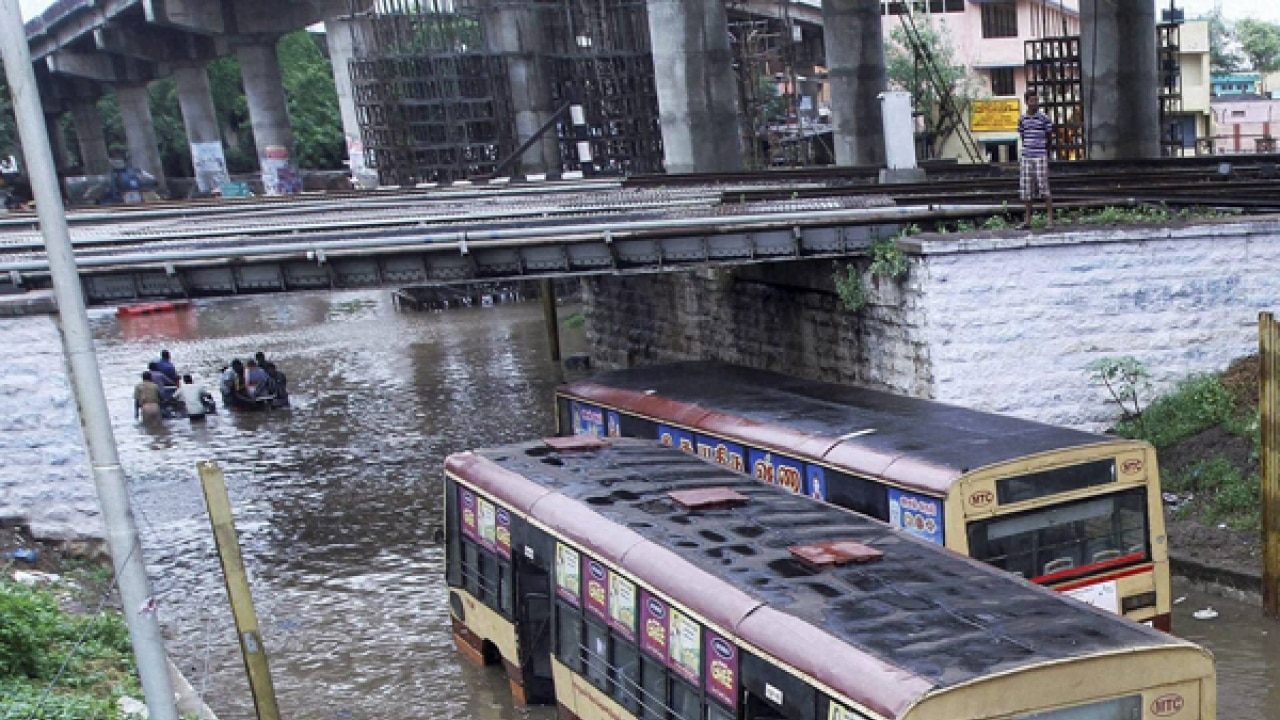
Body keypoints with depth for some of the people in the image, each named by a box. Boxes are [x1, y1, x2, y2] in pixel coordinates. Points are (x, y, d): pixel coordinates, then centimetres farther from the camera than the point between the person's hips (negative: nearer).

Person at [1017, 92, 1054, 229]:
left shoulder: (1044, 118, -2)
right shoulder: (1022, 120, 7)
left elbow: (1048, 138, 7)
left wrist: (1046, 153, 12)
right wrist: (1027, 149, 10)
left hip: (1040, 157, -4)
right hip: (1026, 157, 4)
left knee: (1044, 187, -4)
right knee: (1026, 188, 5)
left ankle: (1050, 218, 0)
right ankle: (1027, 220, 11)